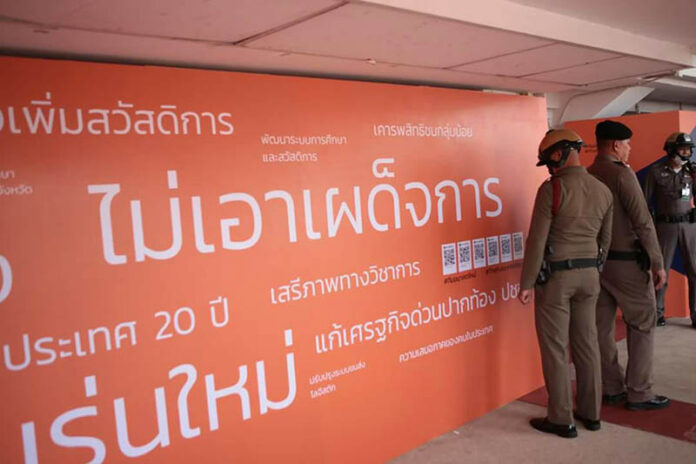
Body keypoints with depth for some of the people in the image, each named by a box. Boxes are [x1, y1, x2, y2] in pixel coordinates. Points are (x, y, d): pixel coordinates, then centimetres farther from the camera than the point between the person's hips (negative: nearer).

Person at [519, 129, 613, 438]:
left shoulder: (552, 189, -15)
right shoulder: (603, 191, 5)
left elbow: (537, 240, -16)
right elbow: (605, 239, 13)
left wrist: (526, 283, -10)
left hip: (555, 276, -6)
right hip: (588, 275, 7)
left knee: (555, 348, 3)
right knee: (586, 344, 14)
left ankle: (561, 420, 10)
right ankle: (590, 413, 25)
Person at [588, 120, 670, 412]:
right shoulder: (622, 174, -14)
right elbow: (642, 221, -16)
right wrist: (657, 262, -10)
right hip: (627, 261, -6)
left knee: (603, 325, 9)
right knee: (642, 324, 5)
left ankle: (612, 388, 19)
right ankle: (639, 393, 8)